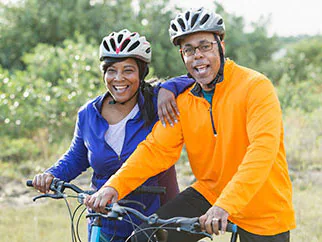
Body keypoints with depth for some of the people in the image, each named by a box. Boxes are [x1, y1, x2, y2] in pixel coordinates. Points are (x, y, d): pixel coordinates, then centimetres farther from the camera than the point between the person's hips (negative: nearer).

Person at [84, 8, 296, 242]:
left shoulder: (255, 86, -16)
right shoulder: (183, 101, 1)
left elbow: (263, 149, -28)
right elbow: (156, 149, -6)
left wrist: (225, 205, -40)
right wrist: (114, 185, -23)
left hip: (261, 209, -4)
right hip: (209, 194, 4)